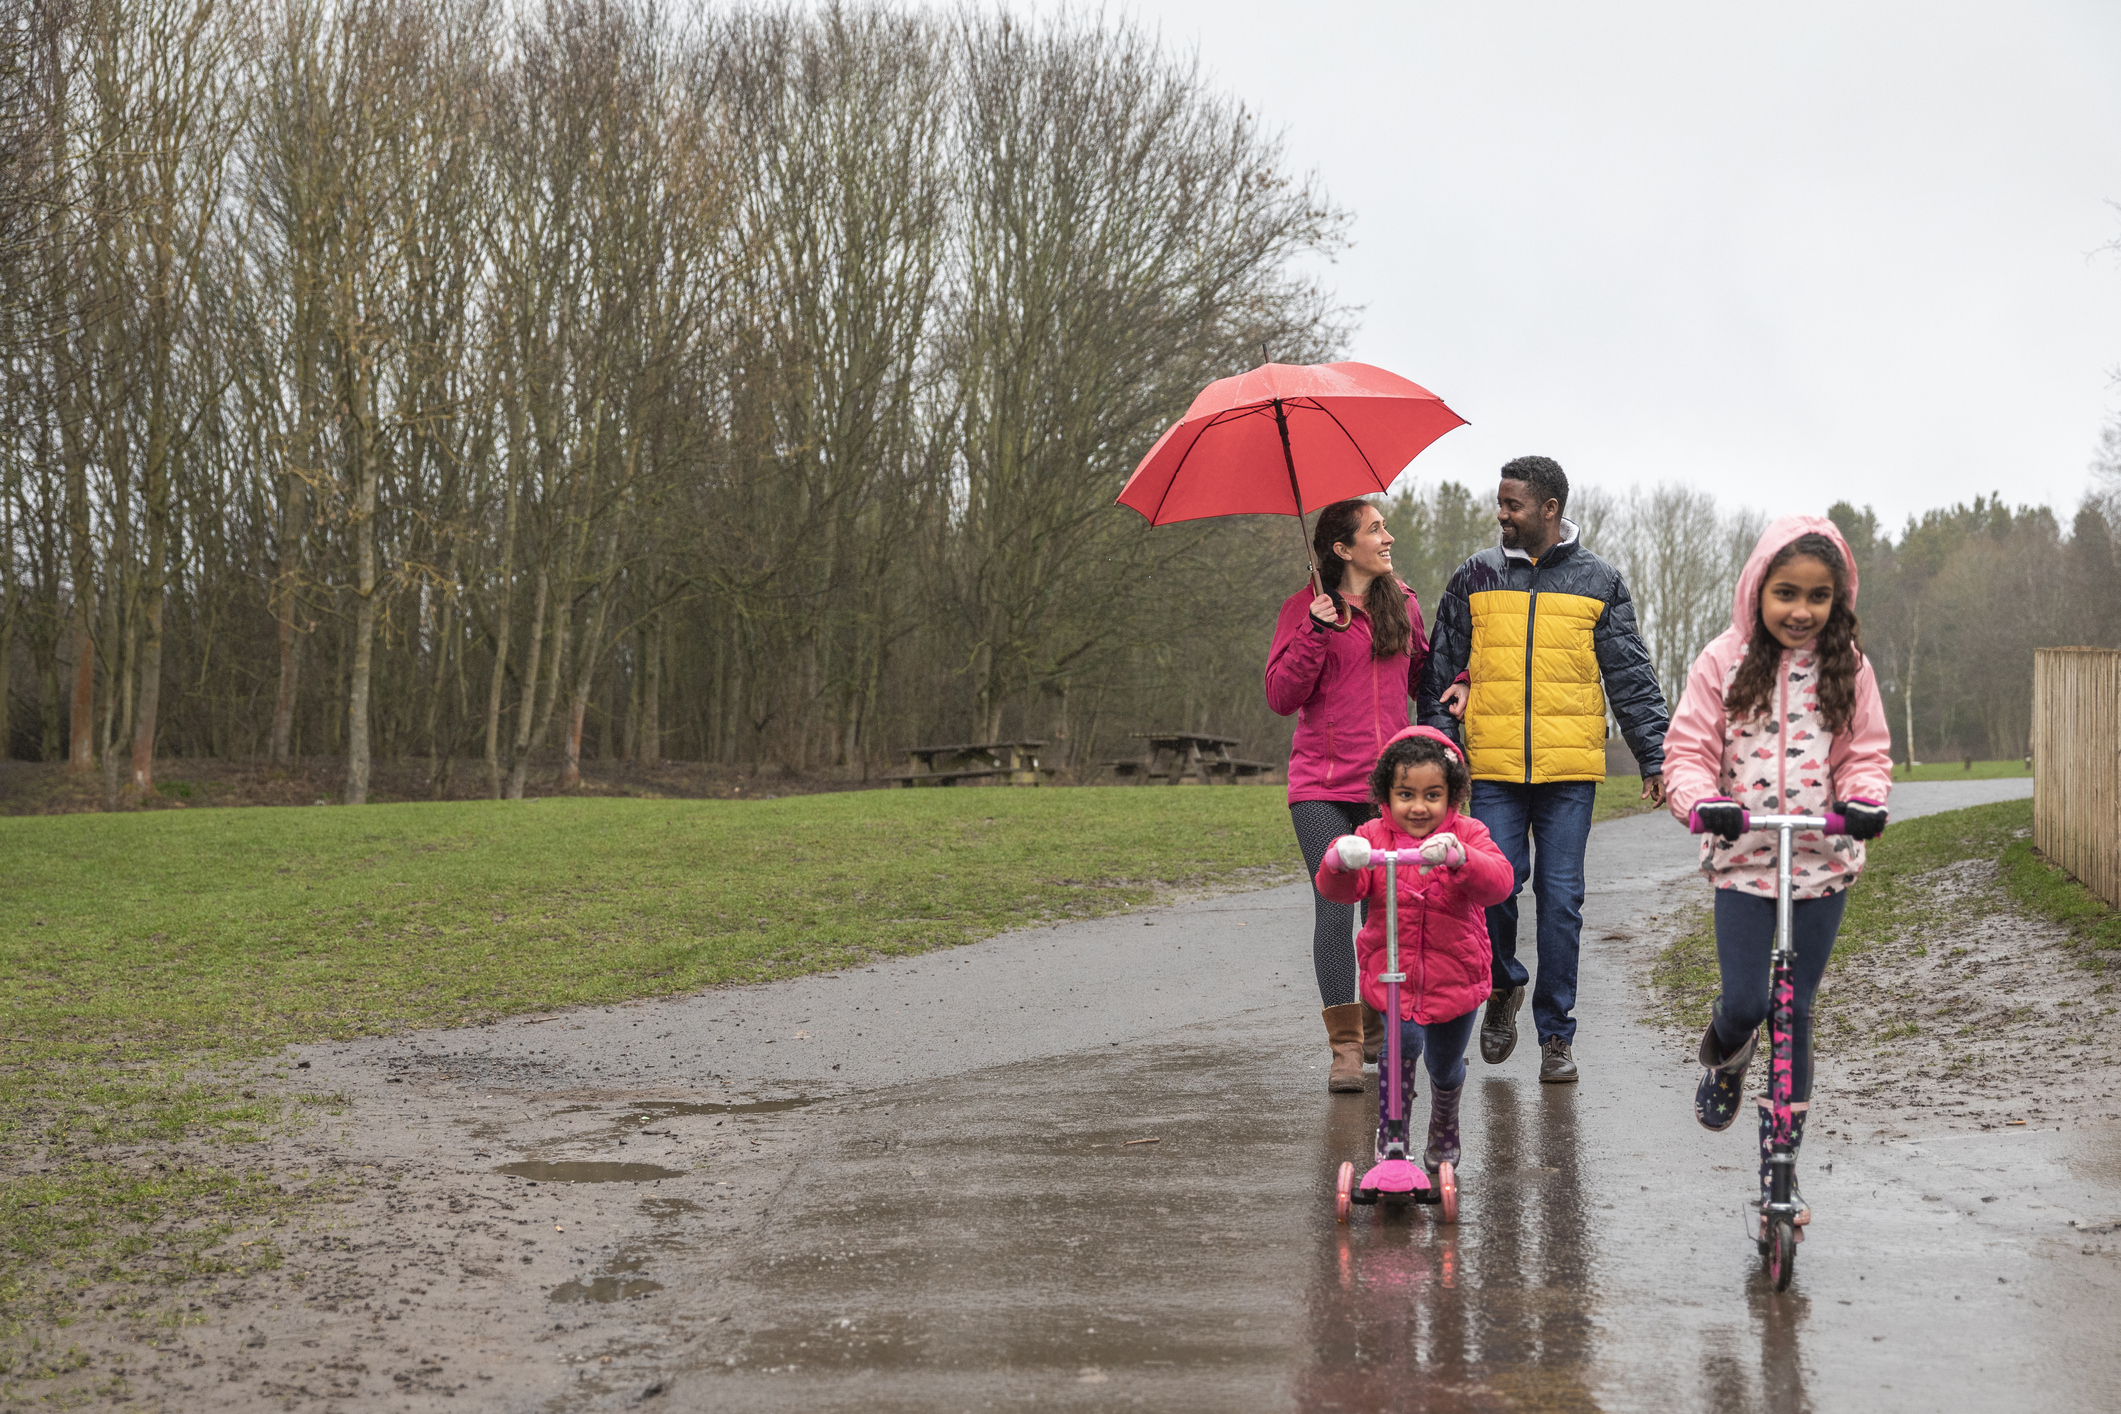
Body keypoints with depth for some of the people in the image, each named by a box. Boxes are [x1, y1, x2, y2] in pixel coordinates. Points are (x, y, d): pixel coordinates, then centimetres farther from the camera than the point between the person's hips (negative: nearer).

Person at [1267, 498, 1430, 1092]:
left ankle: (1378, 1027, 23)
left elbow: (1420, 676, 25)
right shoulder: (1304, 608, 1)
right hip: (1323, 784, -3)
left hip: (1387, 785, 3)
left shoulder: (1402, 603, 12)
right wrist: (1315, 633, -16)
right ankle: (1344, 1047, -6)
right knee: (1335, 905, -11)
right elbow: (1281, 696, -6)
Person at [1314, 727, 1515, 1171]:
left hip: (1454, 977, 1)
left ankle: (1444, 1134, 47)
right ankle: (1391, 1134, -7)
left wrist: (1458, 858, -47)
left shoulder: (1467, 836, -8)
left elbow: (1499, 883, -26)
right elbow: (1337, 889, -18)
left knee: (1445, 1066, 16)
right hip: (1389, 976, -1)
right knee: (1404, 1043, -25)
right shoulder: (1373, 836, -5)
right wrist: (1341, 861, -42)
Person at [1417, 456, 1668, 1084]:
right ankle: (1503, 987, 23)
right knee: (1494, 888, -6)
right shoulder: (1474, 578, 10)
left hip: (1570, 771, -1)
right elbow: (1443, 671, 12)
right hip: (1494, 769, 1)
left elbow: (1632, 678, 8)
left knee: (1560, 898, -1)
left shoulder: (1598, 582, 7)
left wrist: (1653, 757, 3)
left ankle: (1556, 1033, 9)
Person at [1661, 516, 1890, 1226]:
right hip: (1743, 860, -1)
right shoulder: (1724, 661, -4)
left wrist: (1865, 799, -18)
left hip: (1822, 862, 1)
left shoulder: (1847, 667, 0)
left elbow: (1867, 753, 4)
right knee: (1744, 1003, -10)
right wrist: (1702, 801, -24)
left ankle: (1780, 1163, 15)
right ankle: (1723, 1059, 29)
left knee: (1795, 1012, 5)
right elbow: (1688, 750, -4)